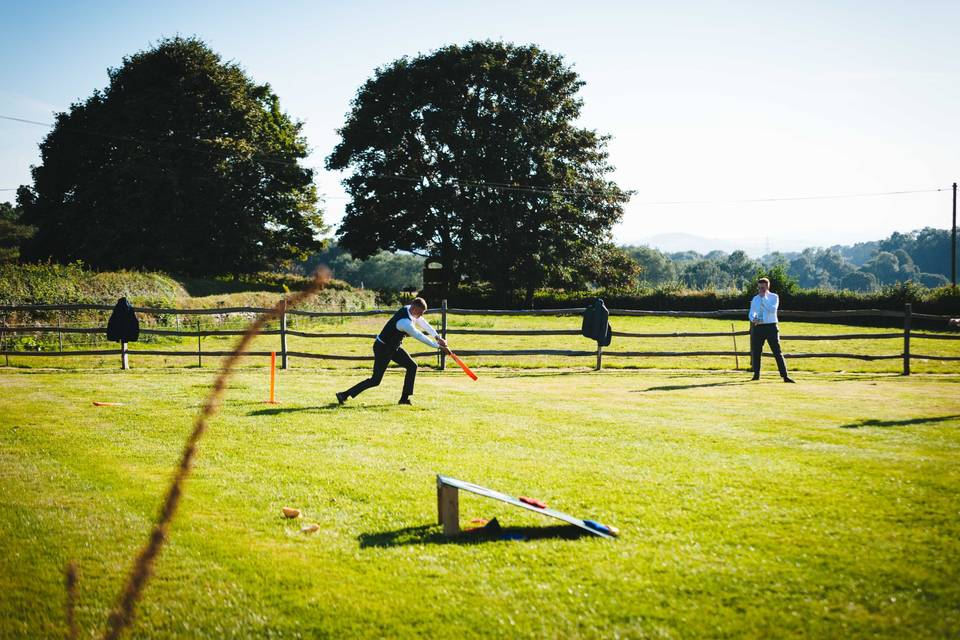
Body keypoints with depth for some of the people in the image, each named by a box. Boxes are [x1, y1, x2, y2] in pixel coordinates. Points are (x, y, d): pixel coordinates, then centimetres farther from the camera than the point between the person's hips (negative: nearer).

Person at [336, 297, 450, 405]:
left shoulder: (409, 309, -7)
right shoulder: (405, 323, -33)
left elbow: (423, 323, 3)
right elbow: (420, 337, -27)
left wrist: (438, 337, -1)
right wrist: (439, 346, -18)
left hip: (393, 347, 9)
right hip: (382, 348, -9)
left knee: (412, 366, 4)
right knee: (375, 380, -5)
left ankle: (405, 398, 8)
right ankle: (344, 395, 2)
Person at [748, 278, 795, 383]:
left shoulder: (774, 297, 0)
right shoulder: (755, 299, 10)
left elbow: (772, 309, -17)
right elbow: (751, 313, 11)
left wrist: (764, 298, -16)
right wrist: (753, 319, -11)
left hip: (771, 327, -4)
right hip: (758, 327, 4)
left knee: (777, 352, -5)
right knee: (756, 352, 7)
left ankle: (785, 376, -6)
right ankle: (756, 375, 20)